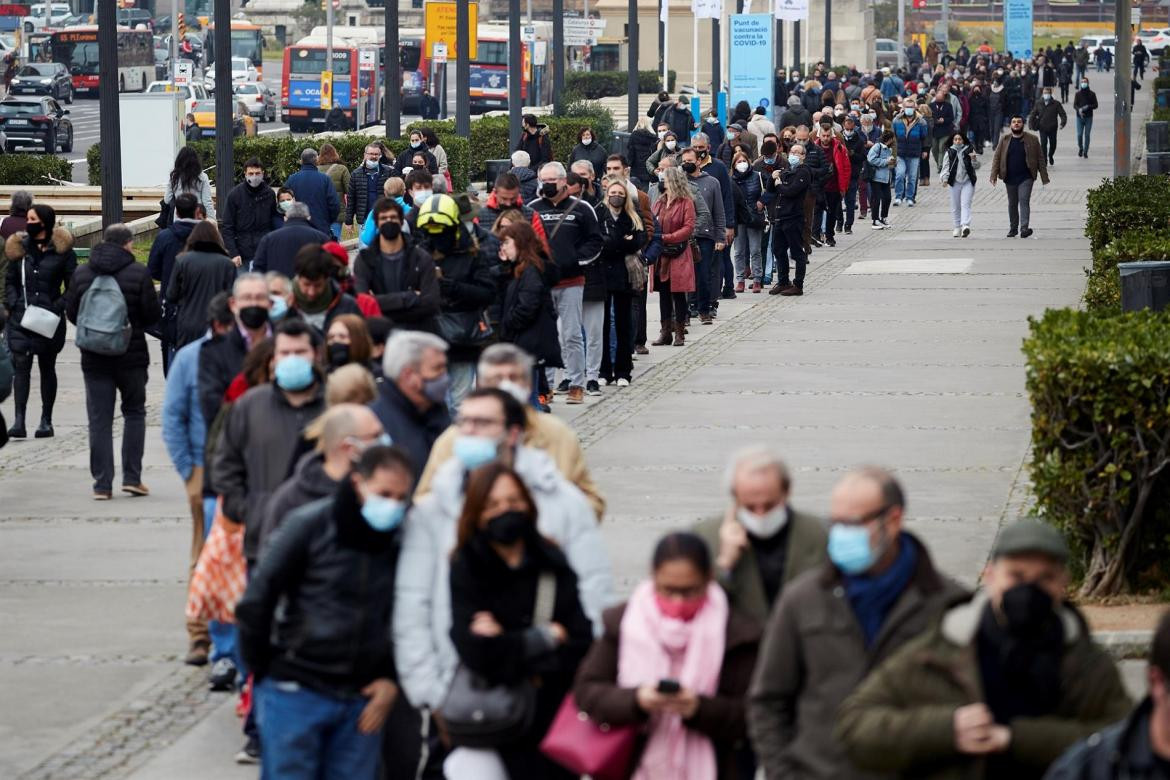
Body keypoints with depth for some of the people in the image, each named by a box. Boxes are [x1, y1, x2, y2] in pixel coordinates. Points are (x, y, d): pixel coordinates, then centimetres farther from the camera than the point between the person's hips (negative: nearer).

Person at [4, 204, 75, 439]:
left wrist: (58, 307, -12)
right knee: (21, 366, -9)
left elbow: (73, 285, 1)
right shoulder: (20, 248, 8)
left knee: (47, 368, 10)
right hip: (21, 318, 2)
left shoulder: (61, 250, -2)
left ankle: (46, 421, 18)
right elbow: (10, 280, 14)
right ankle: (18, 421, -15)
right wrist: (12, 303, -2)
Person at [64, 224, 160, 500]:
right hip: (132, 356, -2)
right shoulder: (139, 273, -8)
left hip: (94, 358, 2)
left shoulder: (81, 273, 0)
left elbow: (72, 312, 5)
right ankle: (132, 477, 6)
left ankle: (102, 484, 1)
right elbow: (153, 314, -7)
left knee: (99, 420, 4)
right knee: (134, 413, 13)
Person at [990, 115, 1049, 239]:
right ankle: (1013, 228, 24)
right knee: (1012, 203, 11)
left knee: (1024, 201, -15)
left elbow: (1040, 159, 3)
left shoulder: (1032, 140, 2)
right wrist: (994, 176, -5)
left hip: (1026, 178, -3)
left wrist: (1044, 177, -1)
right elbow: (996, 158, 6)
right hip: (1010, 178, 3)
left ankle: (1024, 228, -22)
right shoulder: (1005, 141, 6)